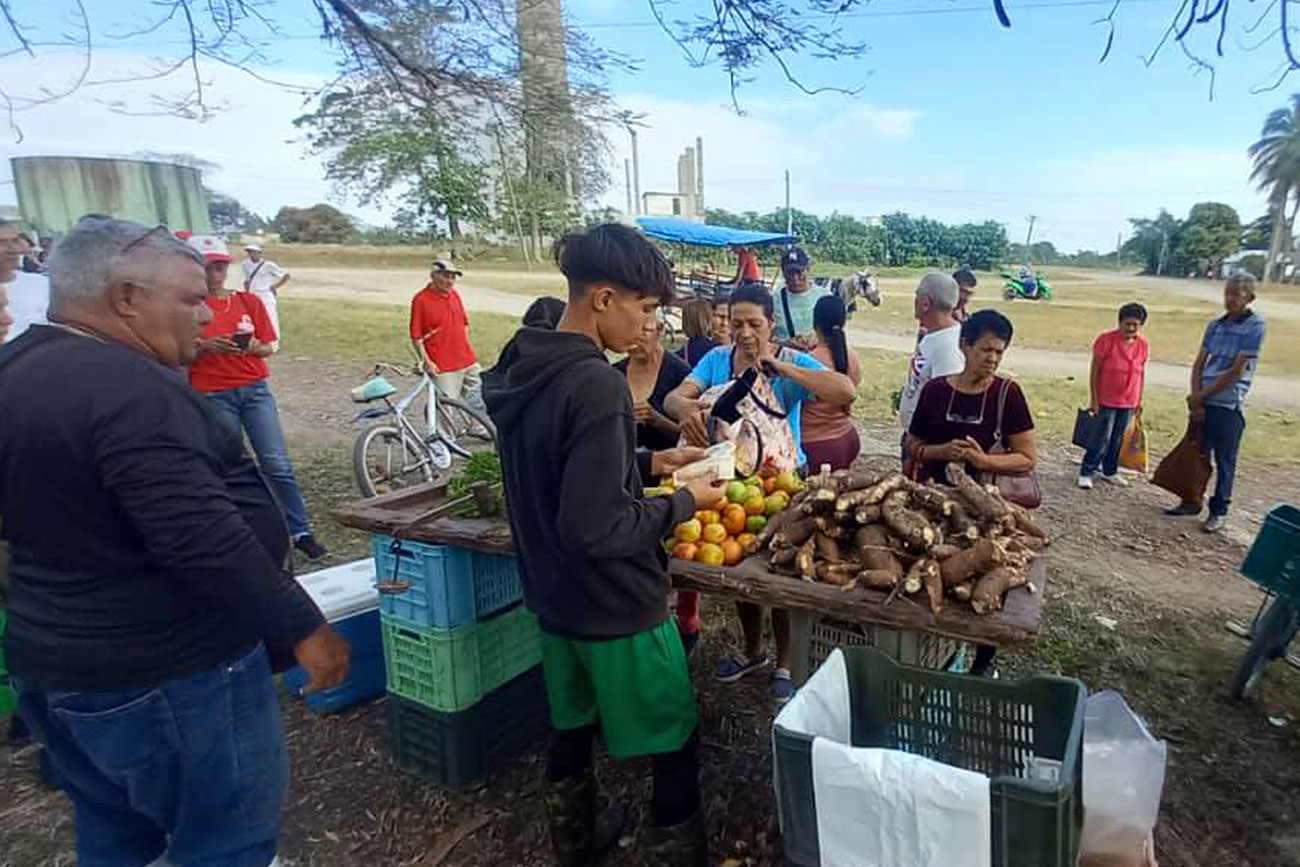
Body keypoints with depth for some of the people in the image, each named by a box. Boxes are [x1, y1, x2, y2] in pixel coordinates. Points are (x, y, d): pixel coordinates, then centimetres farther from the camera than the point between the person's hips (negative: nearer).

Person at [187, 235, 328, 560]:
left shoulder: (249, 301, 7)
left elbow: (268, 347, 10)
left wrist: (253, 346, -12)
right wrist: (205, 346, -16)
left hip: (255, 389, 1)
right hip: (213, 396, -1)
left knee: (278, 464, -3)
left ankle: (301, 533, 3)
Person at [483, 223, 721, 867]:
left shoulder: (522, 368, 0)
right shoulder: (595, 384, -27)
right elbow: (597, 528, -28)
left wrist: (645, 463, 8)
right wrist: (684, 502, -15)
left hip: (553, 596, 9)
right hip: (617, 606, -9)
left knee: (571, 727, 27)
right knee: (675, 743, 13)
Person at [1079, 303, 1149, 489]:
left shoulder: (1142, 344, 3)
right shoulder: (1106, 340, -12)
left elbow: (1141, 371, 12)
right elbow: (1094, 371, -11)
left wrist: (1139, 398, 12)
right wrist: (1094, 400, -13)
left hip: (1128, 402, 5)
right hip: (1106, 401, -5)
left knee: (1117, 439, 13)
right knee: (1102, 438, -5)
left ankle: (1110, 471, 26)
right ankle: (1086, 473, 5)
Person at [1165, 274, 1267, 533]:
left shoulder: (1254, 326, -8)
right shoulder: (1215, 325, 9)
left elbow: (1237, 371, -13)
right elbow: (1199, 364, 8)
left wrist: (1201, 396, -10)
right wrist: (1196, 398, -4)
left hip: (1229, 406, -5)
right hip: (1203, 402, 5)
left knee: (1224, 462, 5)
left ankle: (1219, 512, 16)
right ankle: (1191, 502, 25)